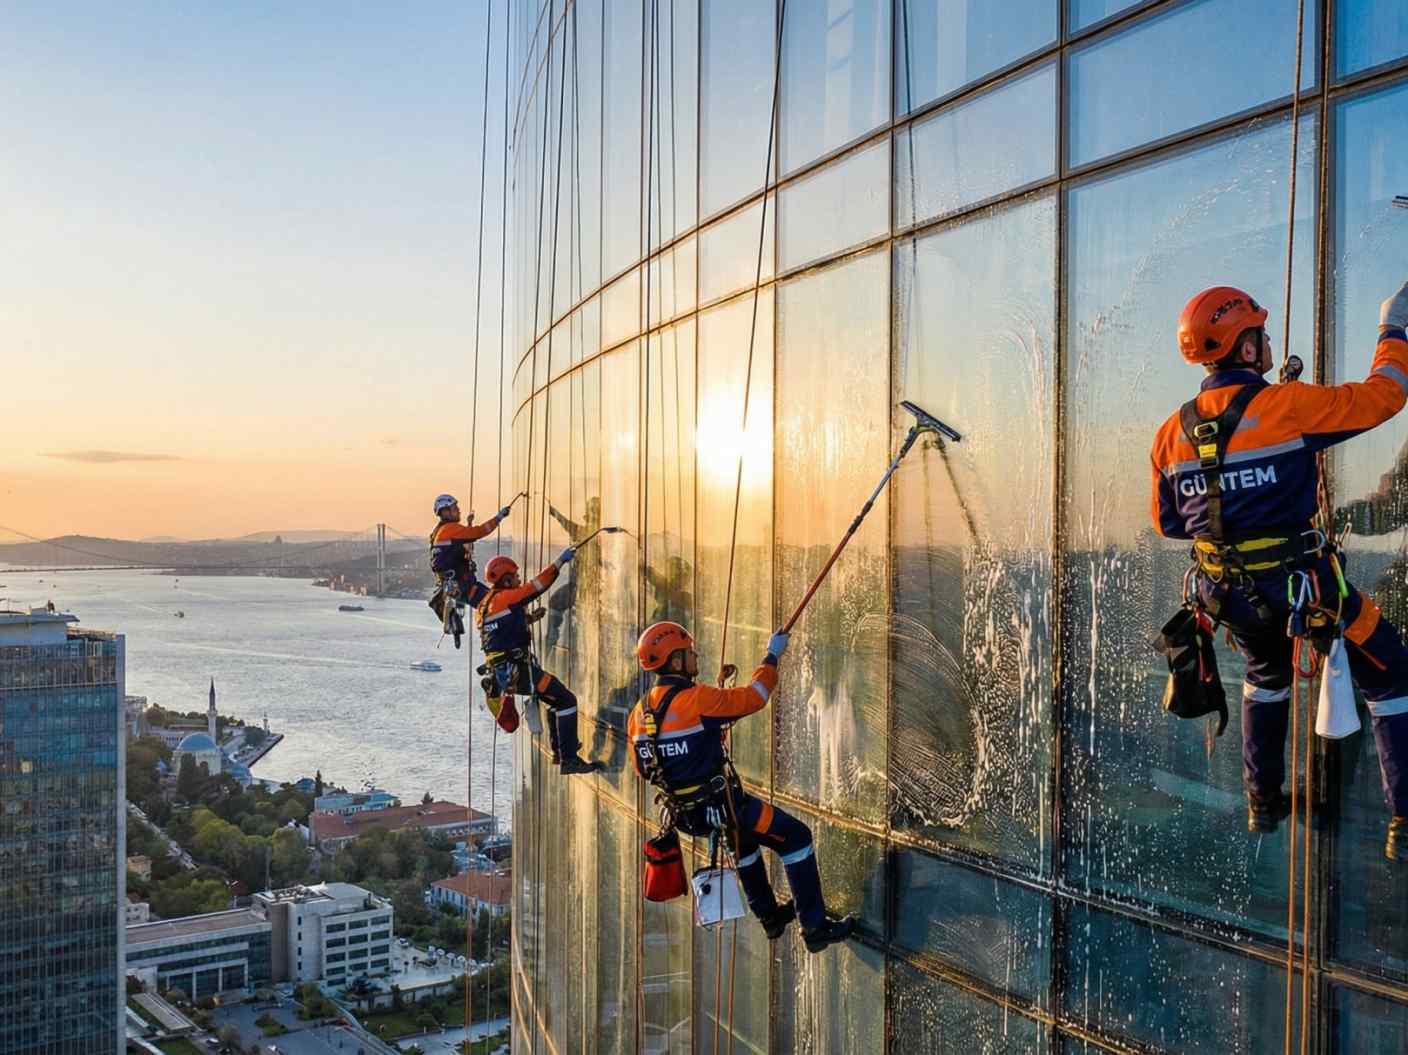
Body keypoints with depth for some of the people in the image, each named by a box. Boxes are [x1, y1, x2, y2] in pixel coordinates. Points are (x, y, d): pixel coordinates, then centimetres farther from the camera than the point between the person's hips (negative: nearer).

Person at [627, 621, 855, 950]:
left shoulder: (639, 713, 2)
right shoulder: (696, 699, -22)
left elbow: (643, 768, 12)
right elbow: (753, 697, -12)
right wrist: (772, 656, 2)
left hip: (685, 812, 8)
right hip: (720, 807, -8)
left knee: (744, 836, 34)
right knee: (795, 836, 3)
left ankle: (770, 916, 40)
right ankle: (815, 927, 5)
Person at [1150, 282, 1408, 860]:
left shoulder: (1172, 433, -1)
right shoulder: (1286, 406, -18)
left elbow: (1167, 521, 9)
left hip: (1227, 592, 6)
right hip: (1300, 584, -6)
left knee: (1266, 676, 32)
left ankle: (1264, 802, 36)